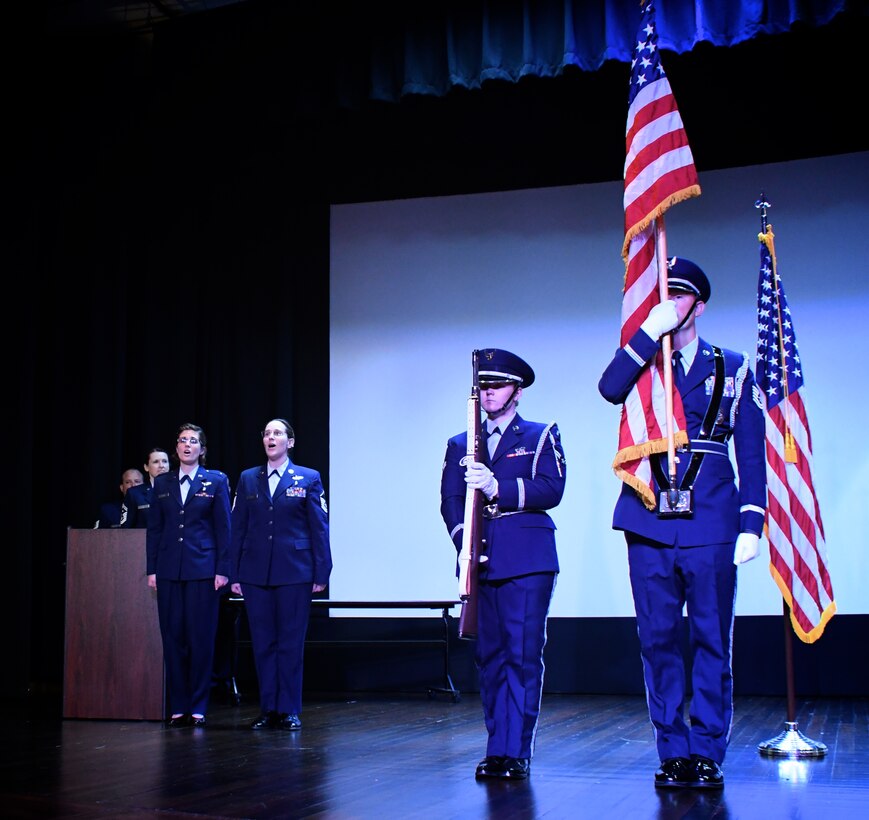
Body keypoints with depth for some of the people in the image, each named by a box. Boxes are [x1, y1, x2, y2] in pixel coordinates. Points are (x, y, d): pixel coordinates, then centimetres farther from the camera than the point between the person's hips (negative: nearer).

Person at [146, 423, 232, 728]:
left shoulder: (216, 481, 4)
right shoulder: (162, 483, 11)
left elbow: (223, 528, 1)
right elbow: (154, 528, 11)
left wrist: (222, 570, -5)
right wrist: (152, 569, 4)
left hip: (202, 568, -3)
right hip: (169, 570, 3)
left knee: (201, 638, -1)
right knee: (173, 637, 4)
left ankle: (198, 706, 7)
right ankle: (177, 706, 12)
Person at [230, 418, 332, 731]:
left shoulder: (308, 479, 4)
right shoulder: (248, 479, 11)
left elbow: (319, 528, 1)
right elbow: (238, 528, 9)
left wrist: (321, 573, -5)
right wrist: (235, 574, 3)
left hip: (294, 573, -2)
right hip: (255, 573, 3)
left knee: (291, 643, 2)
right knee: (262, 643, 6)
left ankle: (289, 710, 9)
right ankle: (268, 709, 14)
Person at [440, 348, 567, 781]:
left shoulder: (541, 436, 9)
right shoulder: (460, 445, 19)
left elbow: (551, 489, -6)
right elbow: (449, 501, 10)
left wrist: (497, 488, -19)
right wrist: (463, 538, -8)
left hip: (527, 562, -3)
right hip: (480, 563, 4)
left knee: (522, 656, -8)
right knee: (489, 657, 4)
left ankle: (515, 753, -5)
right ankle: (497, 749, 12)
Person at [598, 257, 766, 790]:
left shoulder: (733, 369, 11)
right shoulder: (641, 365, 13)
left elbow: (752, 454, 7)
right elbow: (610, 389, -12)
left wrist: (752, 523, -3)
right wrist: (650, 332, -15)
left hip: (711, 526, -1)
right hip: (650, 526, 1)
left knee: (711, 642, 1)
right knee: (660, 641, 4)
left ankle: (707, 755, 10)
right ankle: (674, 753, 13)